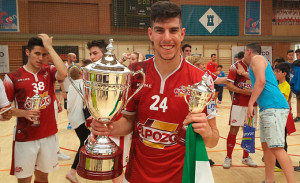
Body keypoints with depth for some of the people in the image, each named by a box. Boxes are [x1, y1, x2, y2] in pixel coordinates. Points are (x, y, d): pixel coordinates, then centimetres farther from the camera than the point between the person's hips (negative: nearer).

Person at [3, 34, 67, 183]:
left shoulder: (49, 72, 1)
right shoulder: (13, 77, -6)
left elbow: (63, 73, -22)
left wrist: (49, 47, -17)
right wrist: (24, 113, -20)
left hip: (48, 134, 2)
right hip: (25, 136, -2)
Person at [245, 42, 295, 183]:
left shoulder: (257, 58, -1)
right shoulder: (260, 62, 28)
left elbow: (261, 81, -15)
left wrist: (251, 104, -17)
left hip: (274, 108, -10)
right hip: (267, 109, 10)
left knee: (276, 148, -14)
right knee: (266, 145, 11)